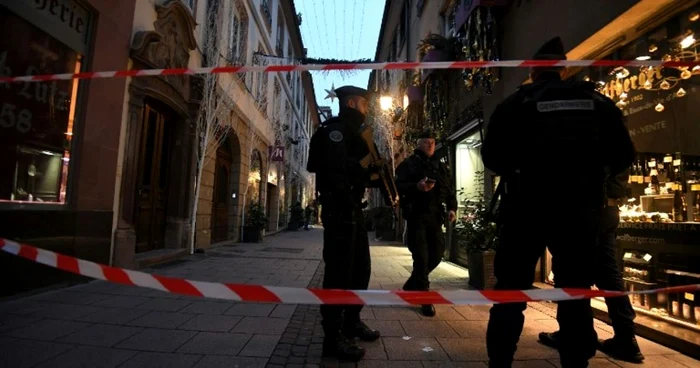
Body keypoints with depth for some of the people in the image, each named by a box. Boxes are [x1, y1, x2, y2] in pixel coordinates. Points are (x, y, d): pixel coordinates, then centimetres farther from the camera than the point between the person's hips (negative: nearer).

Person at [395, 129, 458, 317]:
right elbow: (399, 186, -9)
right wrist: (417, 186, -26)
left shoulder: (441, 167, 19)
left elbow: (450, 189, 16)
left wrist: (452, 207, 0)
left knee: (437, 254, 6)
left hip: (435, 216, 6)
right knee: (421, 257, -6)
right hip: (416, 215, -5)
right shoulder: (409, 164, 3)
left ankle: (412, 284, 29)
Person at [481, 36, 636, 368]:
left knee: (511, 290, 7)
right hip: (581, 210, 3)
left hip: (527, 208, -2)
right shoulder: (597, 101, 7)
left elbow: (491, 156, -4)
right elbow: (623, 155, 9)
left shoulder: (516, 103, -1)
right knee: (576, 292, 14)